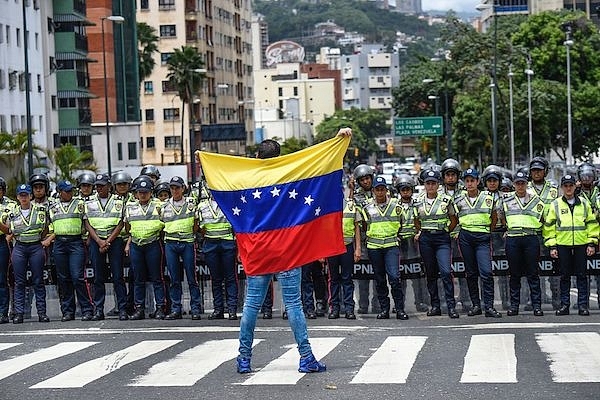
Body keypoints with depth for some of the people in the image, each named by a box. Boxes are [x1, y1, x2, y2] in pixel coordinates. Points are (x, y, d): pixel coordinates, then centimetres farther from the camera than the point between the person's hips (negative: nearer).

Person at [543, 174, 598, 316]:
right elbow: (549, 227, 5)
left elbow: (592, 223, 10)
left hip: (581, 245, 0)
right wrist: (552, 246, -1)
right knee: (564, 276, 4)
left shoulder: (584, 203, 9)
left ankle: (583, 305, 7)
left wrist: (592, 243, 3)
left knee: (582, 275, 2)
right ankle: (564, 304, 10)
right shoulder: (555, 205, 6)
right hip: (562, 245, 0)